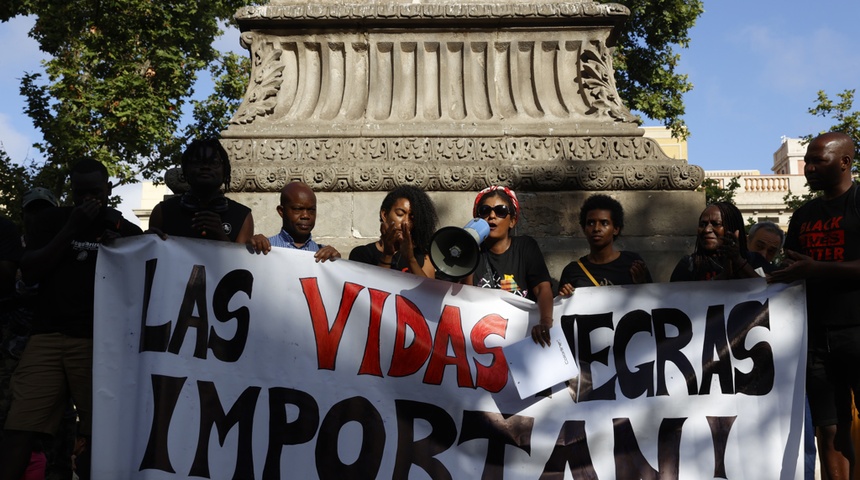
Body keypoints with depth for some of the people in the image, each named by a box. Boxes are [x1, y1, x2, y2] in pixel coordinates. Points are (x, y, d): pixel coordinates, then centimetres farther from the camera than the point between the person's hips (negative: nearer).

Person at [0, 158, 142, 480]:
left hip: (100, 342, -1)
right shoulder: (54, 220, 16)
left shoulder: (127, 231, 11)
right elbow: (28, 273, 5)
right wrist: (71, 229, -3)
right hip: (48, 336, 1)